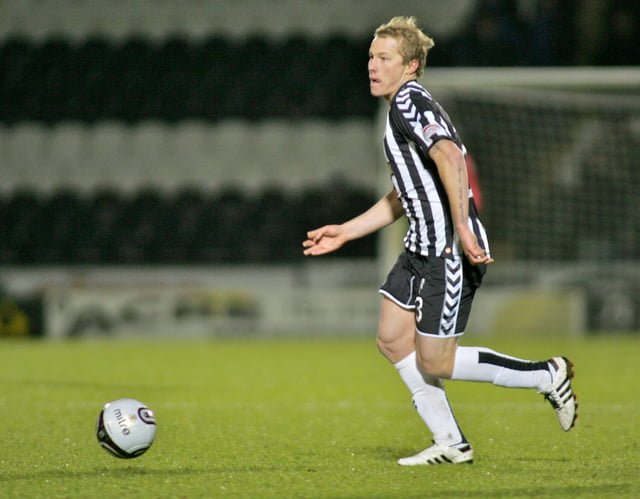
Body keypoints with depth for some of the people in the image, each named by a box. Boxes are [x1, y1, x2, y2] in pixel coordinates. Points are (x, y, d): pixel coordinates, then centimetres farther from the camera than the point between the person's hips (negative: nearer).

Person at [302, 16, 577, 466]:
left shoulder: (409, 101, -12)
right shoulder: (403, 109, 20)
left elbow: (450, 157, -29)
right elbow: (402, 198, 28)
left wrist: (462, 229, -34)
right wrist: (345, 232, 27)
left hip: (450, 252, -10)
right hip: (424, 247, 10)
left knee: (434, 364, -6)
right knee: (392, 339, 9)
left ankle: (547, 376, 6)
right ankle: (450, 444, 15)